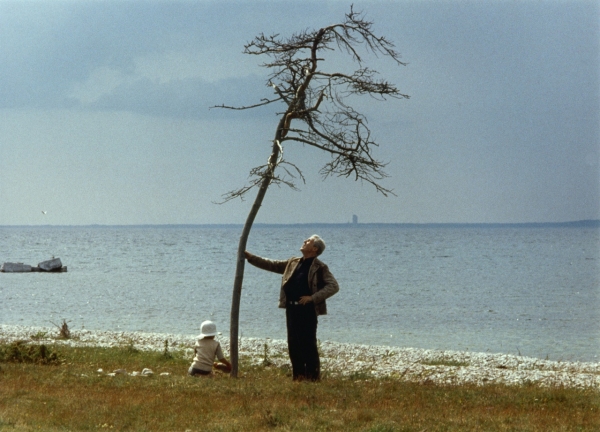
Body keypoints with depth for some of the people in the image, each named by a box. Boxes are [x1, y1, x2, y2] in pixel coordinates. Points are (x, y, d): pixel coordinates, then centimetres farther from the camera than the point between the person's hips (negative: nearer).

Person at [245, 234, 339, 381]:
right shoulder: (293, 263, 15)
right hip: (292, 308, 7)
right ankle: (298, 375, 15)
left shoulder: (320, 268, -4)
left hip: (308, 310, -6)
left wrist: (313, 298, -16)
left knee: (308, 344, -6)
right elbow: (271, 265, 21)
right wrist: (250, 257, 16)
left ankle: (313, 376, 0)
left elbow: (334, 286, -11)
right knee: (293, 344, 8)